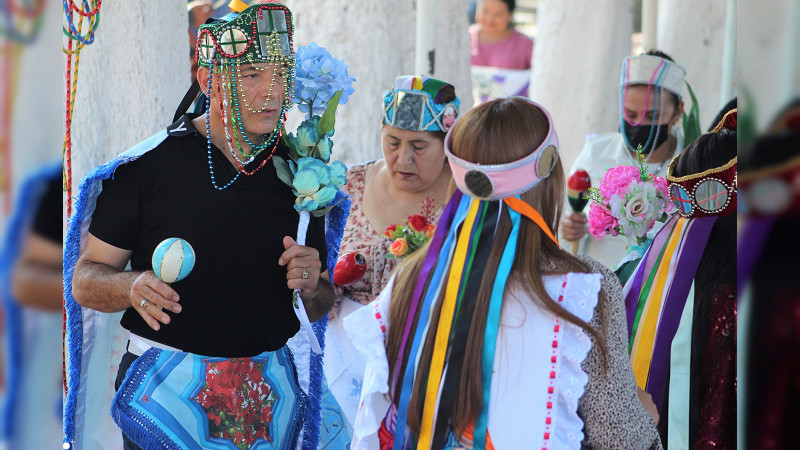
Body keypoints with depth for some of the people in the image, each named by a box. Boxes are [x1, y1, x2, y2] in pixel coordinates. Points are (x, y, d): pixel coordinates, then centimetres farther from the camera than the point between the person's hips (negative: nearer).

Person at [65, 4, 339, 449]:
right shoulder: (147, 165, -6)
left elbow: (319, 307, 12)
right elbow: (84, 281, -4)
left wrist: (313, 285, -10)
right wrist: (133, 287, -24)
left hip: (269, 394, 3)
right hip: (166, 391, -3)